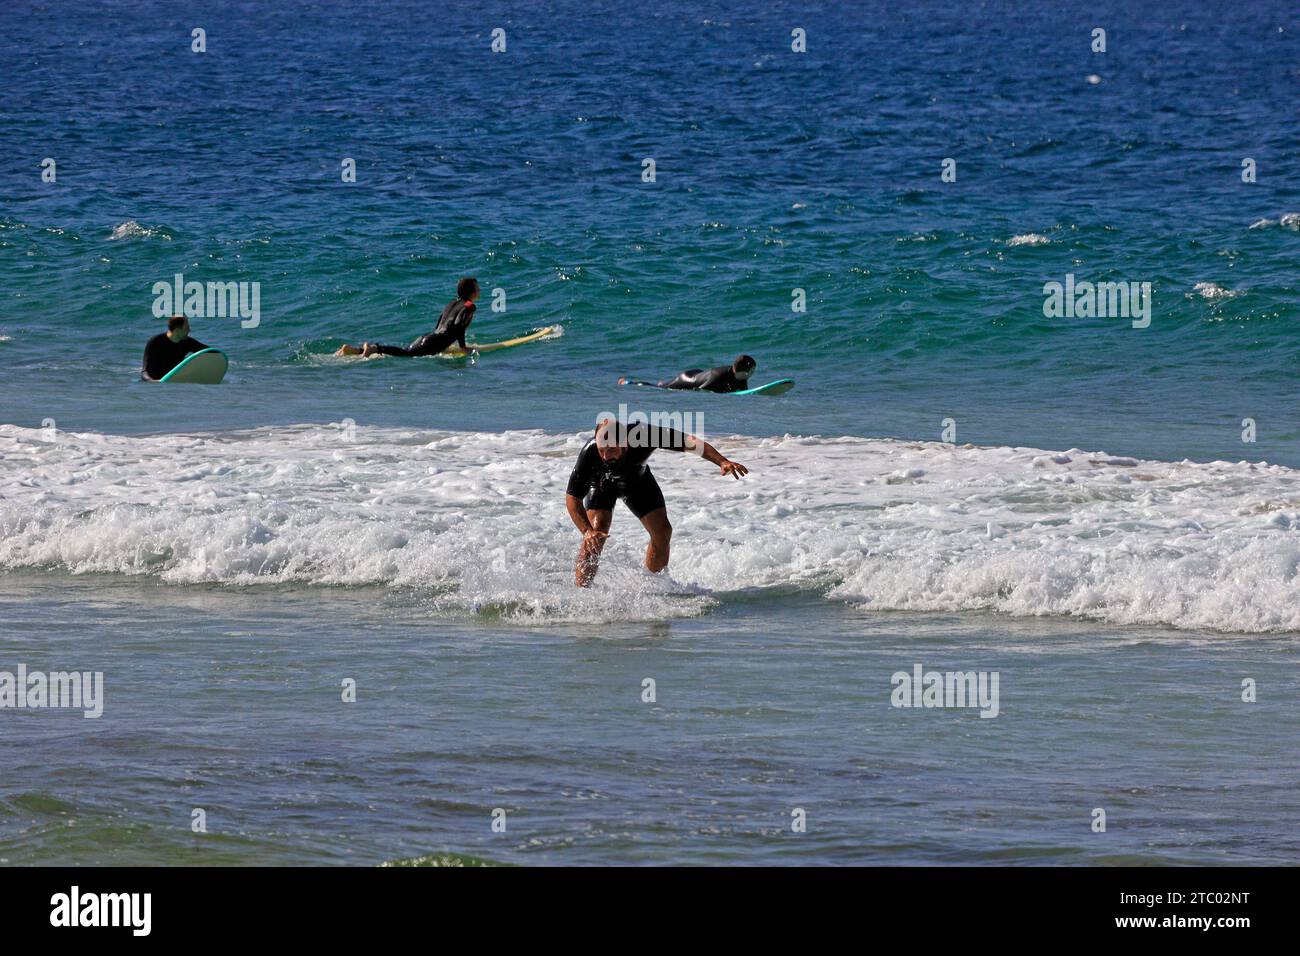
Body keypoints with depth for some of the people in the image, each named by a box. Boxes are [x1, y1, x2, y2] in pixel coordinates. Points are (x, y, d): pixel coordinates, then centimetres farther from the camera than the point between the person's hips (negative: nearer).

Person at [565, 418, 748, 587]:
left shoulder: (644, 434, -41)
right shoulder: (589, 452, -41)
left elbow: (692, 443, -37)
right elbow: (572, 497, -34)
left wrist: (722, 462, -51)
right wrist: (587, 531, -48)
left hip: (637, 479, 3)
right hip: (602, 482, -3)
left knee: (662, 532, -3)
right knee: (596, 536, -23)